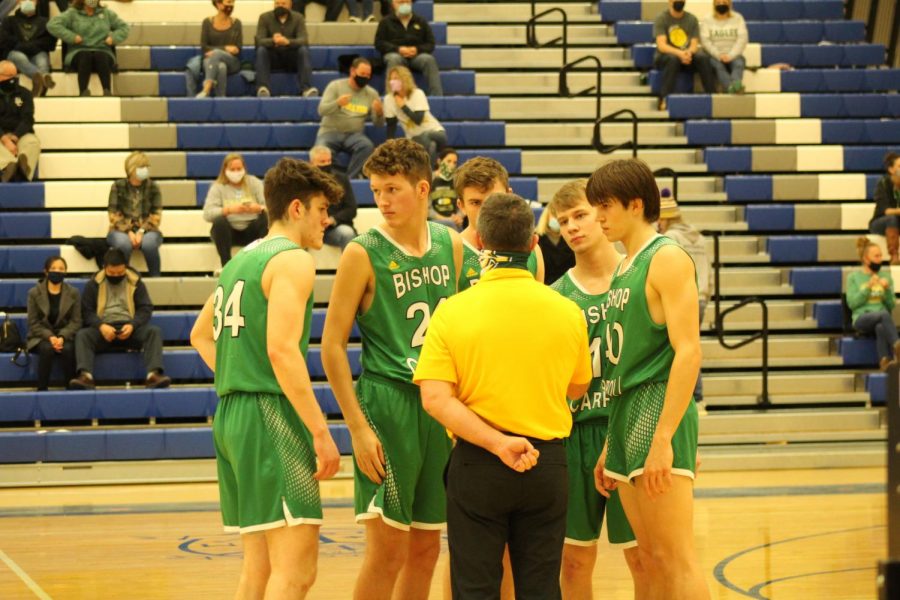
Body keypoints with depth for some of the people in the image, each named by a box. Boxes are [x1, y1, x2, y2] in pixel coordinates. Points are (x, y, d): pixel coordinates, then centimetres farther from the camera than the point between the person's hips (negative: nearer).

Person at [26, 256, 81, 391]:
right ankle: (42, 389, -27)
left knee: (67, 349, -34)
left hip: (65, 336, 1)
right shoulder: (34, 293, 1)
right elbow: (33, 323, -3)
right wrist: (50, 337, -19)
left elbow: (76, 322, -3)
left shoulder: (73, 293, 3)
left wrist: (62, 337, -21)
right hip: (41, 337, 0)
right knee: (47, 348, -35)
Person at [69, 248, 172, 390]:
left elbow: (146, 309, 5)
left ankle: (153, 374, -44)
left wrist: (132, 325, -15)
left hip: (129, 329, 0)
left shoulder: (136, 282, 10)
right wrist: (101, 326, -18)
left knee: (154, 331, -28)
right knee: (82, 335, -31)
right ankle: (86, 376, -50)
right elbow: (86, 311, 2)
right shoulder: (94, 284, 8)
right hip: (103, 329, 0)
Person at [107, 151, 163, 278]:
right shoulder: (118, 186, 1)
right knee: (123, 243, -36)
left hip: (146, 231, 1)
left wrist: (141, 232, -16)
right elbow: (114, 215, -2)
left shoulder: (152, 187, 3)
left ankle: (155, 277, -17)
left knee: (149, 243, -35)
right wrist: (129, 232, -17)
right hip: (122, 231, 0)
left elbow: (156, 215, 0)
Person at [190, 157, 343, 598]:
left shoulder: (241, 260, 19)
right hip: (272, 415, -9)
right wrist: (321, 432, -19)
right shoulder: (292, 260, -8)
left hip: (230, 414, 9)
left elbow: (200, 336, 31)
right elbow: (281, 349, -20)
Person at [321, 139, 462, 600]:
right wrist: (358, 427, -15)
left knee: (425, 548, 10)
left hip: (439, 406, 5)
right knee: (388, 550, -7)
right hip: (388, 403, -5)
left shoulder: (450, 245, 7)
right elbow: (332, 346, -8)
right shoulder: (363, 254, -8)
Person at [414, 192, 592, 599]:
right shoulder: (567, 311, -3)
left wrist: (498, 443, -19)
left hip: (477, 461, -2)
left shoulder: (452, 311, -8)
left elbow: (435, 398, -17)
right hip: (547, 463, 2)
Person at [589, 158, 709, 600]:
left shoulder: (667, 258, -9)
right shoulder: (623, 268, 18)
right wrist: (610, 445, 20)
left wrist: (664, 437, -23)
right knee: (651, 560, 10)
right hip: (625, 414, 9)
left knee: (676, 560, -11)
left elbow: (687, 351, -17)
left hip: (658, 412, -9)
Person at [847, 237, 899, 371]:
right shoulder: (854, 277, 8)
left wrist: (887, 289, -7)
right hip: (862, 318, -2)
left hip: (882, 321, 2)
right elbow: (852, 303, -3)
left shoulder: (886, 276, 15)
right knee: (884, 314, -37)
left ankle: (885, 362, -53)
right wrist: (868, 287, -11)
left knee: (881, 327, -39)